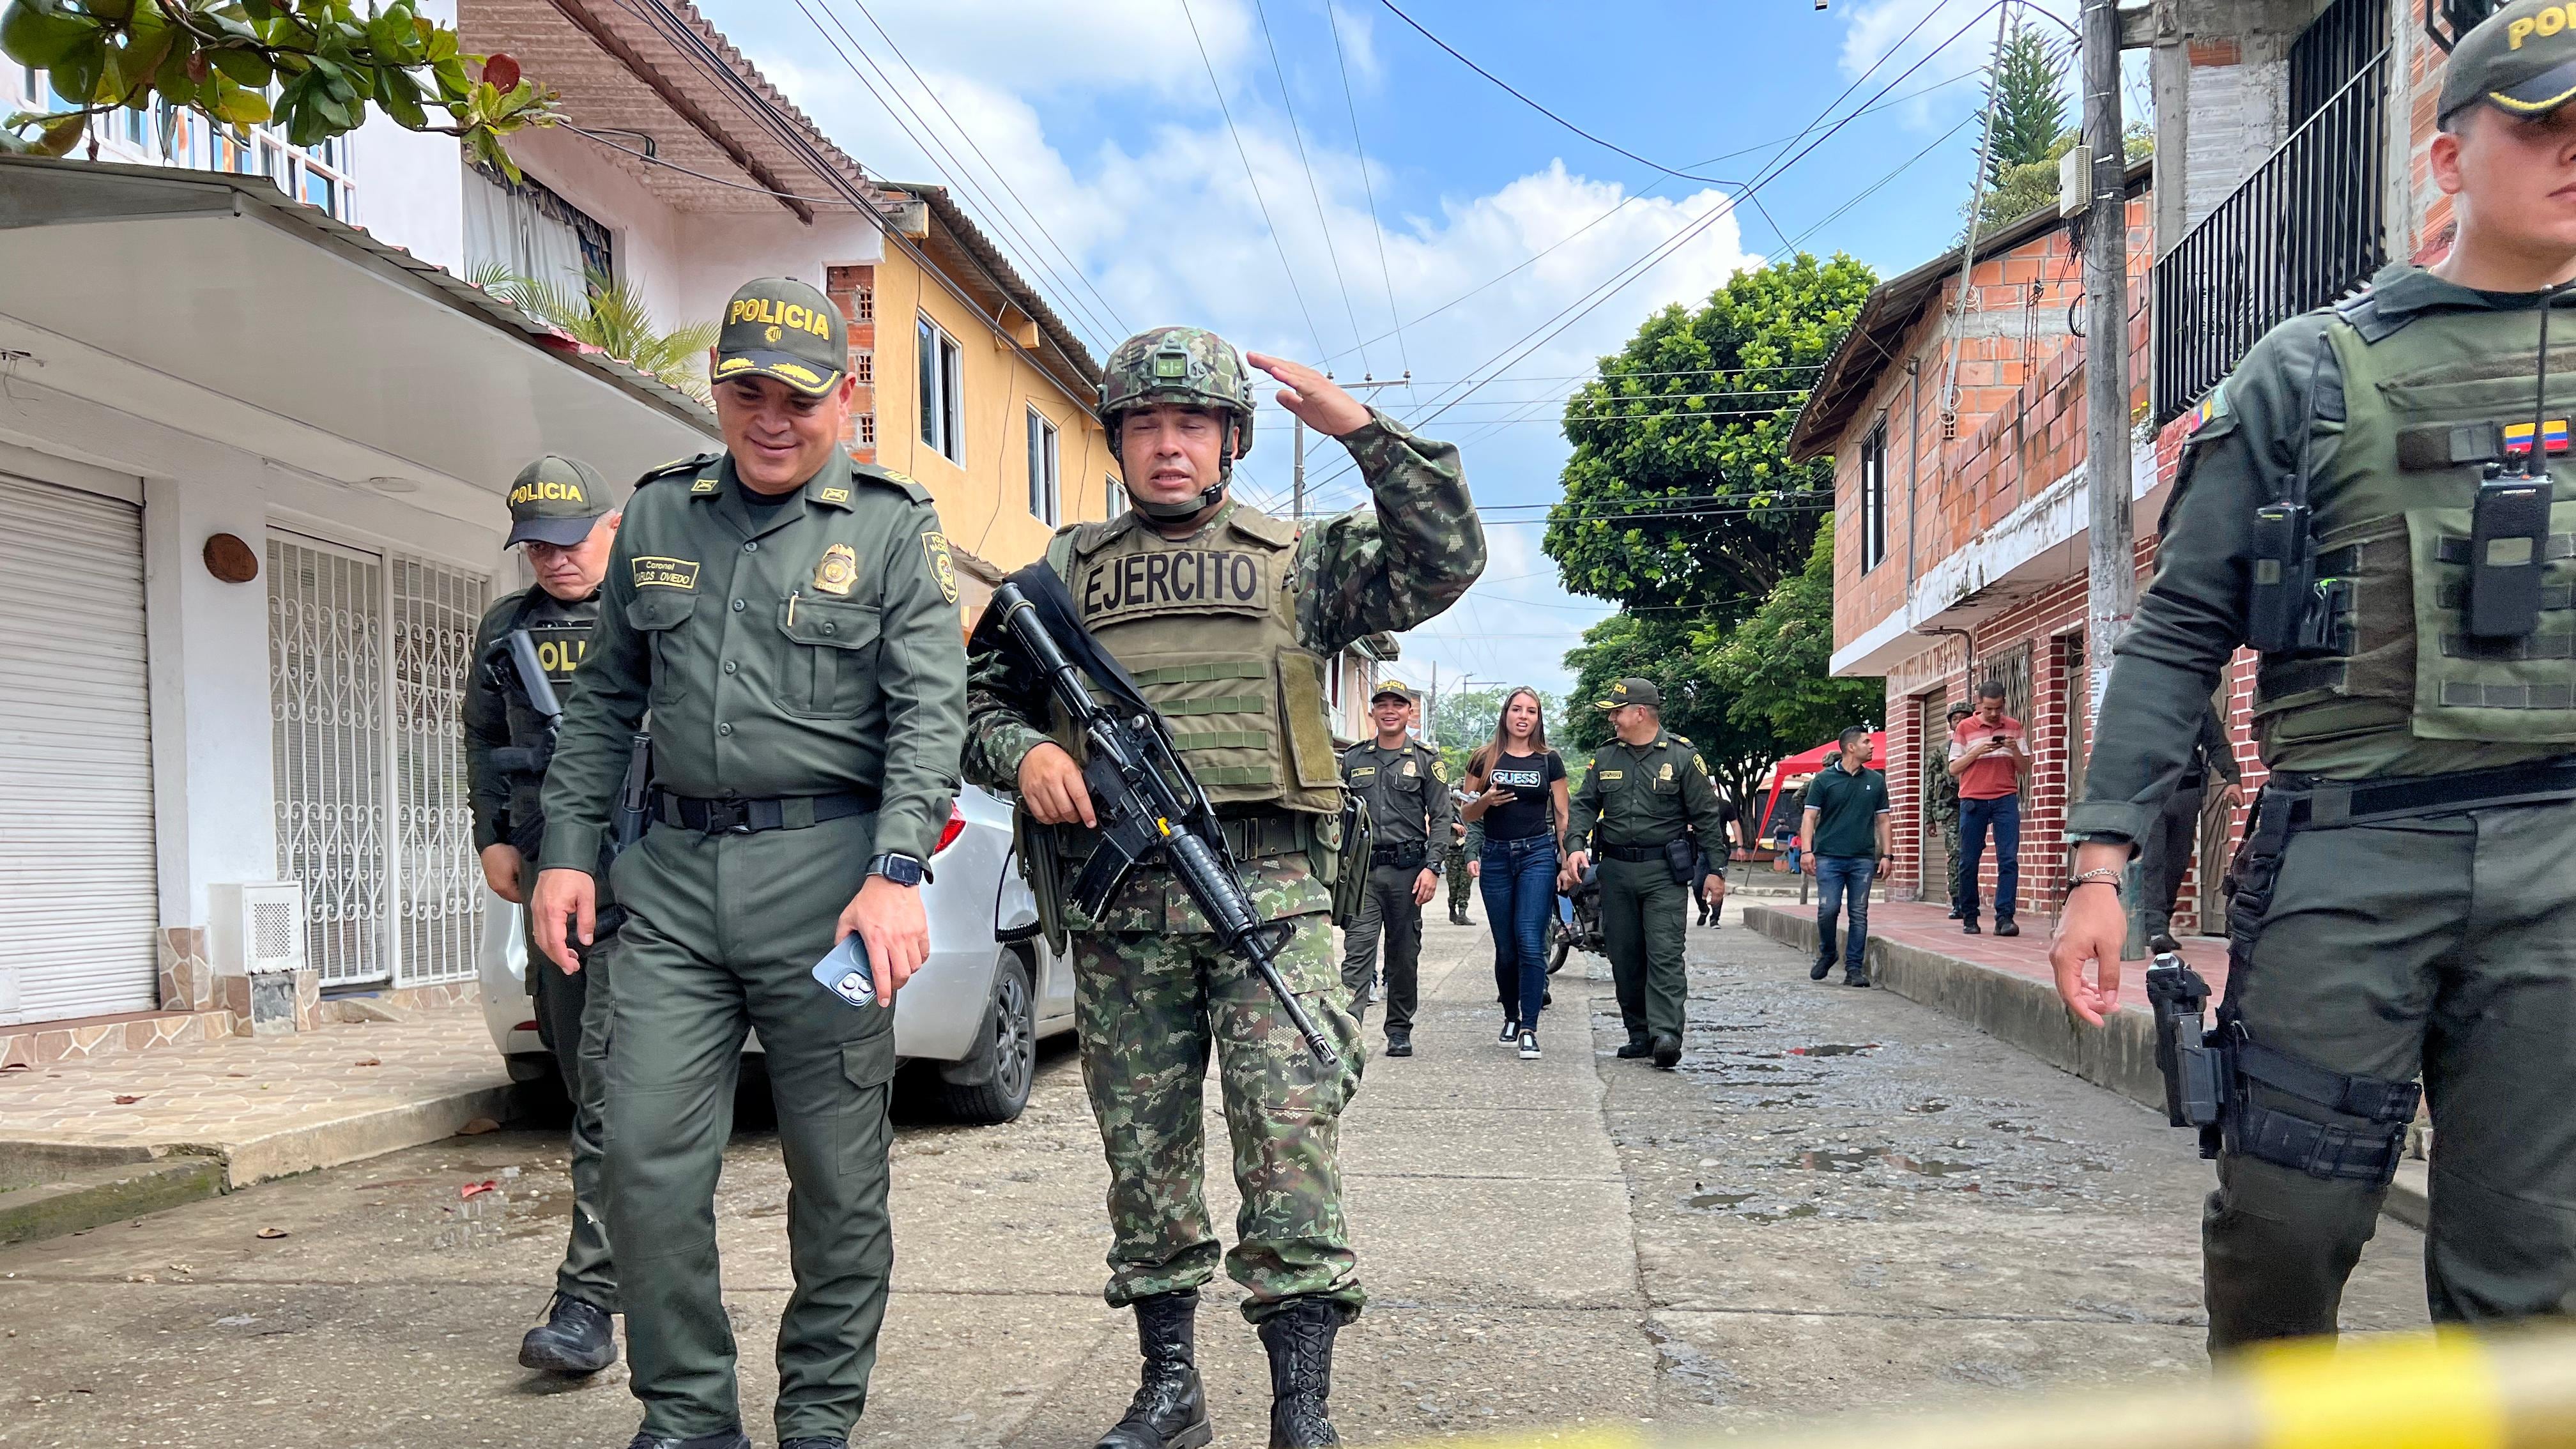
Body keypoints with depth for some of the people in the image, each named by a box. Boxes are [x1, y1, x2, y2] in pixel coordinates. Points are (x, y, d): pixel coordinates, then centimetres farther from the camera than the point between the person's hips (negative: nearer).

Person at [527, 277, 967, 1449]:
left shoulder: (893, 530, 2)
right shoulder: (656, 517, 14)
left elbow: (931, 711, -7)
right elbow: (603, 700, 18)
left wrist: (897, 873, -20)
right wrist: (567, 849, 9)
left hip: (826, 876, -3)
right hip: (674, 877, 4)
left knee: (838, 1177, 5)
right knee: (647, 1163, 1)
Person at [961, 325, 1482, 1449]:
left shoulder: (1300, 557, 12)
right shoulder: (1066, 573, 16)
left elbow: (1446, 560, 0)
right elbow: (977, 701, 17)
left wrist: (1363, 429, -6)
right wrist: (1023, 752, -5)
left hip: (1269, 892, -2)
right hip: (1119, 903, 2)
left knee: (1292, 1137, -8)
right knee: (1143, 1148, 9)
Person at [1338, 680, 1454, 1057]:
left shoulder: (1426, 760, 6)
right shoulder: (1352, 760, 10)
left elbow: (1441, 817, 1)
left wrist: (1432, 868, -9)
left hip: (1408, 869, 0)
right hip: (1362, 869, 0)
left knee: (1404, 953, 8)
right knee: (1358, 951, -10)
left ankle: (1399, 1030, 19)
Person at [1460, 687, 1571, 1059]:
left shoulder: (1549, 760, 6)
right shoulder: (1484, 758, 7)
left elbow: (1563, 814, 9)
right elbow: (1468, 813, 11)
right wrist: (1486, 801, -11)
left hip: (1538, 854, -1)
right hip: (1496, 856, 2)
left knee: (1530, 941, -13)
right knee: (1506, 948, 6)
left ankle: (1529, 1029, -11)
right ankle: (1511, 1018, 24)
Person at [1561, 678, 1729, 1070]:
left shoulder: (1682, 757, -2)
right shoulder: (1605, 757, 11)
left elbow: (1706, 815, 0)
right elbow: (1584, 805, 10)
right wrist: (1575, 846, -9)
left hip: (1663, 872, -5)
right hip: (1615, 871, 5)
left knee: (1665, 954, -12)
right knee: (1624, 957, 8)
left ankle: (1666, 1035, -17)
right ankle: (1640, 1034, 17)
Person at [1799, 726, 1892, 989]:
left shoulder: (1876, 781, 12)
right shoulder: (1824, 779, 2)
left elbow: (1882, 820, 15)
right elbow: (1809, 817, 0)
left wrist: (1886, 854, 8)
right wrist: (1807, 851, -11)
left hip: (1863, 859, 3)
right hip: (1829, 857, -3)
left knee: (1859, 914, 1)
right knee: (1828, 910, -8)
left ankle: (1854, 967, 7)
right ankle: (1826, 955, 16)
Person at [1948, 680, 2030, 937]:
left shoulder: (2013, 727, 11)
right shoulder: (1965, 728, 6)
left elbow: (2024, 768, 12)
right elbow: (1953, 769, 4)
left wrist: (2015, 750, -8)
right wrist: (1978, 751, -10)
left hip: (2006, 800, 1)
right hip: (1973, 801, -1)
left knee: (2009, 859, -10)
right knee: (1969, 861, 1)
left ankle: (2004, 917, -12)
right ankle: (1969, 917, 11)